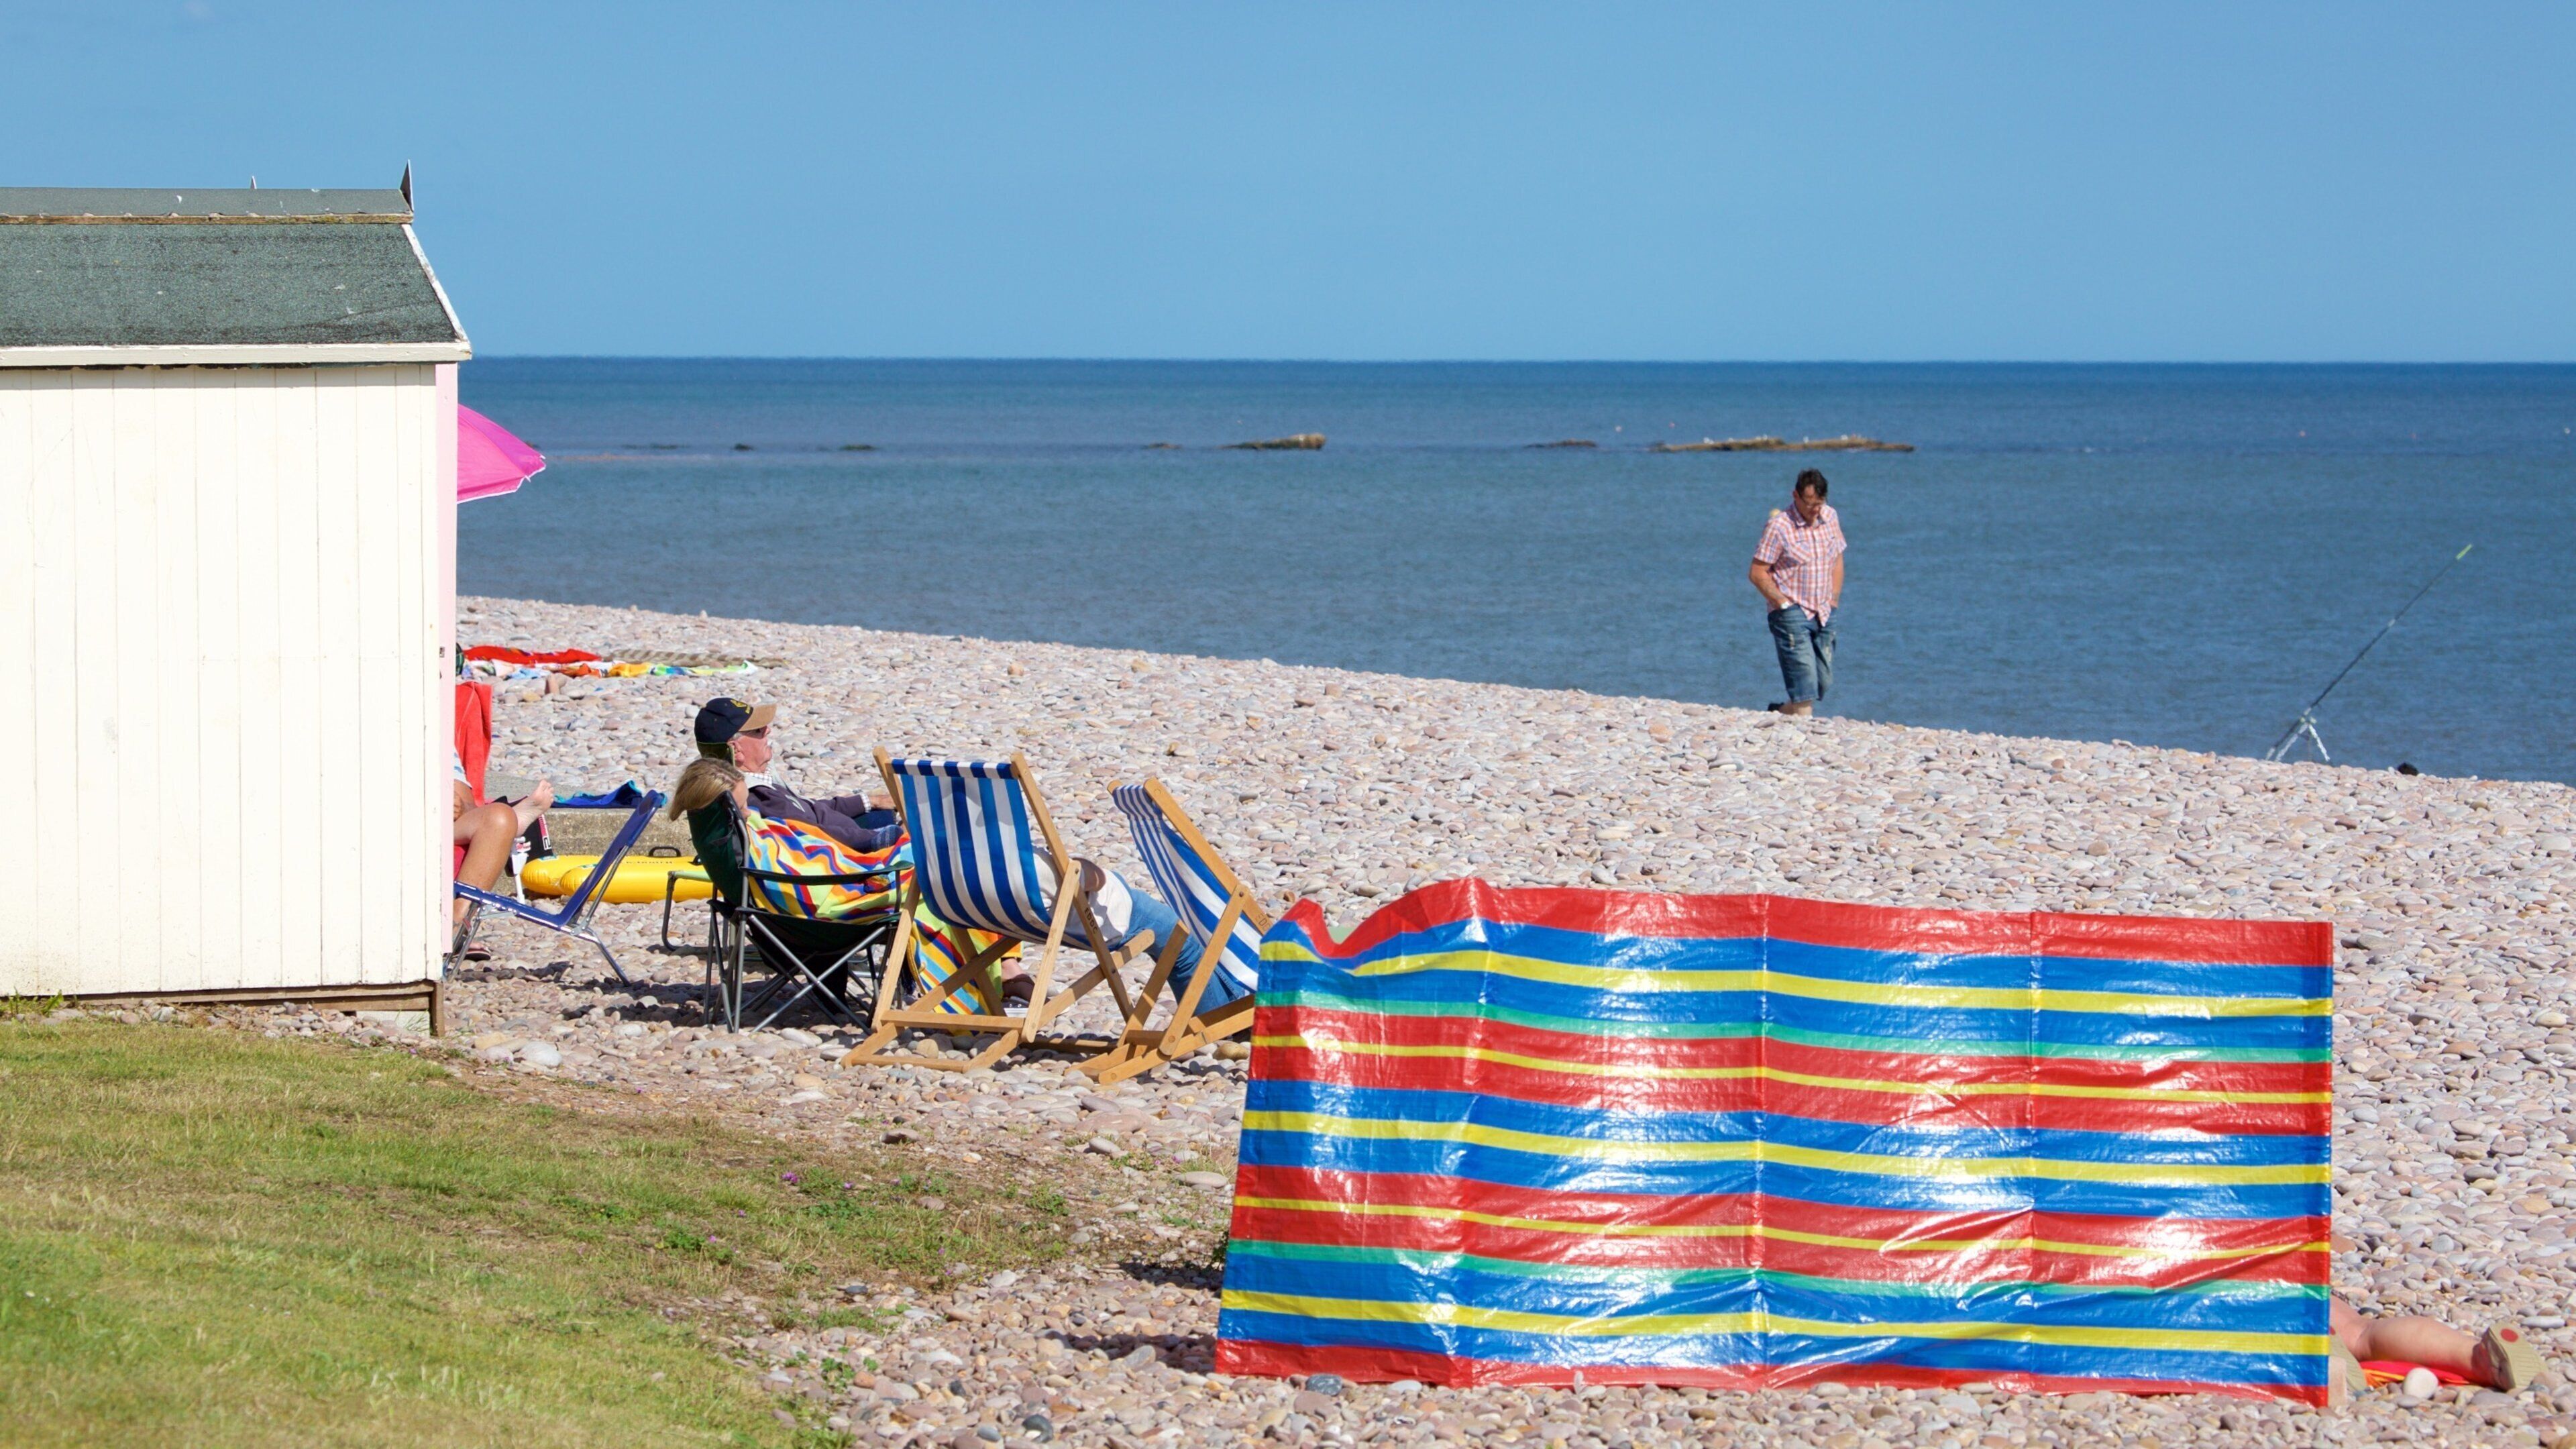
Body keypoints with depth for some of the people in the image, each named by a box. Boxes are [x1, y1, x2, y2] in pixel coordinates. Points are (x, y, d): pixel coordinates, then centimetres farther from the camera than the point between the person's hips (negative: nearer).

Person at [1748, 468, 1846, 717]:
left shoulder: (1830, 517, 6)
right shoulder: (1780, 526, -12)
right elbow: (1757, 573, -11)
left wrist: (1833, 600, 9)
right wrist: (1784, 604, -13)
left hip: (1823, 615, 6)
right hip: (1792, 615, -6)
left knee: (1824, 683, 10)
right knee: (1805, 689, -12)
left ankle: (1782, 711, 31)